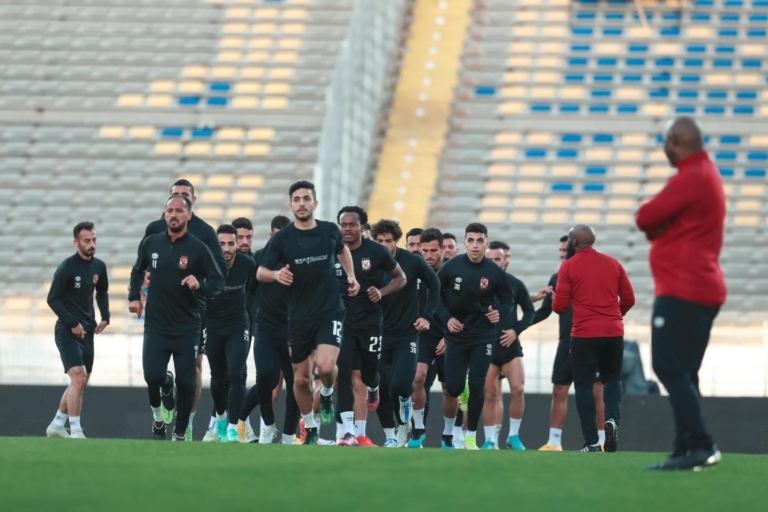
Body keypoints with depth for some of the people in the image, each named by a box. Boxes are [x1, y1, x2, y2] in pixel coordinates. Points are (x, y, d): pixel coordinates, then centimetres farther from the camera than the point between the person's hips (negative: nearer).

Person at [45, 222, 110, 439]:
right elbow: (53, 299, -13)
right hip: (68, 331, -7)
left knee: (80, 383, 12)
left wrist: (105, 316, 7)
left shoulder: (99, 267, 4)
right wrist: (72, 323, -19)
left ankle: (57, 425, 25)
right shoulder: (66, 268, -14)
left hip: (87, 331, 7)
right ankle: (75, 432, -20)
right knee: (78, 377, -20)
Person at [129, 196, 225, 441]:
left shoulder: (198, 249, -7)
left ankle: (180, 434, 17)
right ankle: (157, 413, 19)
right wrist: (134, 296, 11)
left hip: (187, 328, -1)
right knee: (153, 376, -15)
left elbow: (218, 283, -5)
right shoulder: (151, 243, 3)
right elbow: (138, 270, 22)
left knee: (185, 383, 0)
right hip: (156, 326, 1)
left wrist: (199, 285, -25)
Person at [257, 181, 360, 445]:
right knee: (301, 379, 7)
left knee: (325, 366, -23)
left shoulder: (330, 231, -1)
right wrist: (276, 274, -25)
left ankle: (327, 393, 12)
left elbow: (343, 250, 23)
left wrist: (351, 275, 9)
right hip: (299, 317, 1)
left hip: (330, 313, -1)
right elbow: (260, 273, -3)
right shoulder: (281, 239, -6)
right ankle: (310, 429, 28)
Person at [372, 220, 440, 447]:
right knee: (380, 388, 0)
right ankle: (390, 435, 16)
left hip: (407, 333, -1)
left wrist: (427, 315, 1)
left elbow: (434, 285, 6)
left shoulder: (413, 262, -9)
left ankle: (405, 398, 20)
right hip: (379, 334, 1)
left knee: (400, 384, -16)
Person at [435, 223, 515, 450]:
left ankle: (471, 437, 5)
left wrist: (500, 314, -17)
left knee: (476, 385, -7)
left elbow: (507, 299, 3)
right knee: (453, 388, -2)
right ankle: (448, 432, 23)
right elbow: (435, 294, 2)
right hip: (456, 335, 1)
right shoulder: (451, 267, -8)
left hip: (483, 337, 0)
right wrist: (446, 318, -10)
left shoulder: (495, 273, -9)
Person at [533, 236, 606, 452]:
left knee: (596, 391, -4)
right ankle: (554, 441, 5)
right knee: (559, 391, 2)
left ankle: (602, 440, 2)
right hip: (567, 343, 5)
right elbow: (546, 311, 13)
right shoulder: (558, 278, 11)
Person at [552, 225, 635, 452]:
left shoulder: (569, 266, -3)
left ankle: (592, 442, -1)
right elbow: (629, 298, 9)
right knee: (612, 379, 20)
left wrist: (553, 302, 18)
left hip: (584, 335, -3)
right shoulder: (613, 264, 8)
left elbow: (560, 306, -5)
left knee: (584, 386, 5)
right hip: (614, 333, 3)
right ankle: (612, 419, -8)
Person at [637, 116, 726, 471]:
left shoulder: (690, 179, -15)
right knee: (682, 373, 10)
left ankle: (701, 444, -20)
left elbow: (645, 218, -14)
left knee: (670, 368, -13)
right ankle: (687, 451, 6)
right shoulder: (706, 174, 19)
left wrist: (654, 223, 5)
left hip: (683, 291, -10)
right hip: (703, 289, 10)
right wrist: (662, 224, -1)